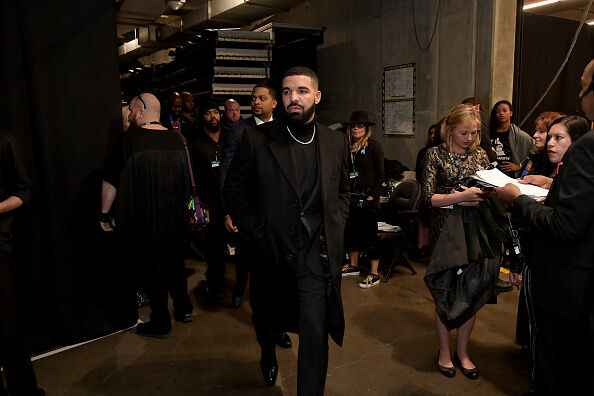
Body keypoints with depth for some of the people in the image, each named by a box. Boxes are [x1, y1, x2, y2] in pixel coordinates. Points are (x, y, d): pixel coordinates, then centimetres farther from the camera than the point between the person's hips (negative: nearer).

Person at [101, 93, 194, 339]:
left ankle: (161, 323, 19)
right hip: (175, 218, 5)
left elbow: (111, 182, -11)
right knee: (175, 262, 21)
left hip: (143, 222, -5)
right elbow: (187, 178, 10)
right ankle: (184, 309, 33)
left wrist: (105, 213, 1)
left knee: (151, 269, 7)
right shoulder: (176, 139, 1)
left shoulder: (129, 140, -14)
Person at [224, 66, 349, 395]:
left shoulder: (334, 142, 3)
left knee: (315, 333, 0)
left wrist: (335, 228, 2)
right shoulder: (256, 139, -7)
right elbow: (234, 191, -1)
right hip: (272, 251, 0)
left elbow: (342, 191, 16)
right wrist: (258, 235, -8)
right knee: (267, 321, 23)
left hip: (318, 253, 1)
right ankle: (268, 355, 58)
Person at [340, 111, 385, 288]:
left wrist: (373, 195, -13)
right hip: (352, 196, 6)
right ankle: (353, 265, 30)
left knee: (369, 234, -3)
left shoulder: (373, 145, -5)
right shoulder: (349, 147, 12)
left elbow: (380, 173, -8)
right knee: (352, 231, 14)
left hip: (368, 196, -6)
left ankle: (374, 274, 5)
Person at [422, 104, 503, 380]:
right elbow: (428, 196, -8)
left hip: (476, 228, 4)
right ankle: (444, 351, 24)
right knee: (446, 292, 5)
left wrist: (486, 193, -8)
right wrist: (460, 196, -18)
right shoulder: (436, 154, -1)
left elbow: (488, 190, 15)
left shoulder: (480, 155, 10)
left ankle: (462, 352, 24)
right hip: (447, 229, -3)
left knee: (472, 292, 7)